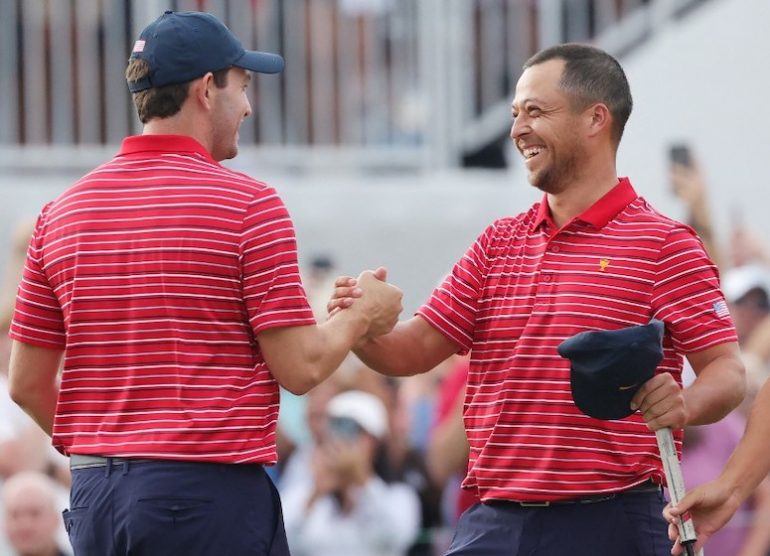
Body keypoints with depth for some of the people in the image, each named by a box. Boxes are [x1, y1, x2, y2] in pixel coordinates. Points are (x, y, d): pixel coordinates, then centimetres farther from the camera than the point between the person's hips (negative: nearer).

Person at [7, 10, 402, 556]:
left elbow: (28, 382, 10)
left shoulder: (62, 212, 9)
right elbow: (301, 367, -9)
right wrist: (364, 315, 11)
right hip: (213, 491, -6)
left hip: (95, 491, 6)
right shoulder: (248, 204, -7)